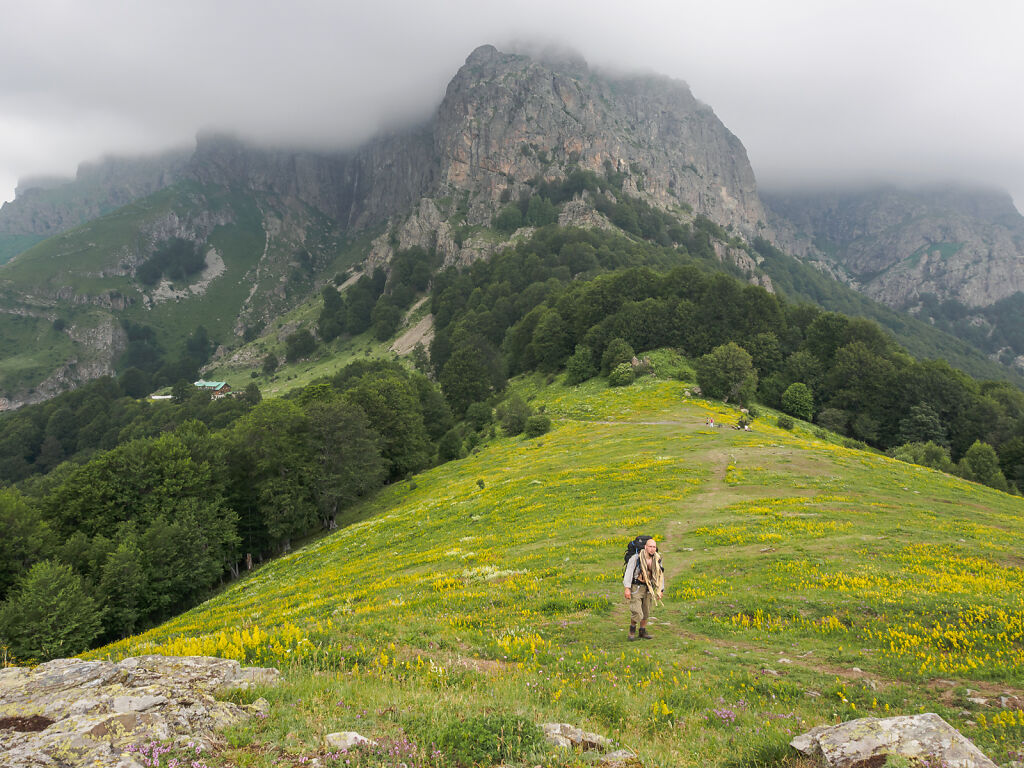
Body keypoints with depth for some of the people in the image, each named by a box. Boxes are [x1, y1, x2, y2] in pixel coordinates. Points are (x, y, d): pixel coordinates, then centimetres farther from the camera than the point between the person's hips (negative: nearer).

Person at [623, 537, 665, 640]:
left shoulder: (657, 560, 1)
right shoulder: (636, 558, -15)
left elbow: (660, 575, 13)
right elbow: (629, 572, -16)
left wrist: (661, 591, 12)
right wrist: (627, 588, -21)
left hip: (648, 588, 5)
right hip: (636, 588, -5)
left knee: (646, 612, 13)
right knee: (637, 613, -11)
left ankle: (643, 631, 32)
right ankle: (632, 628, 16)